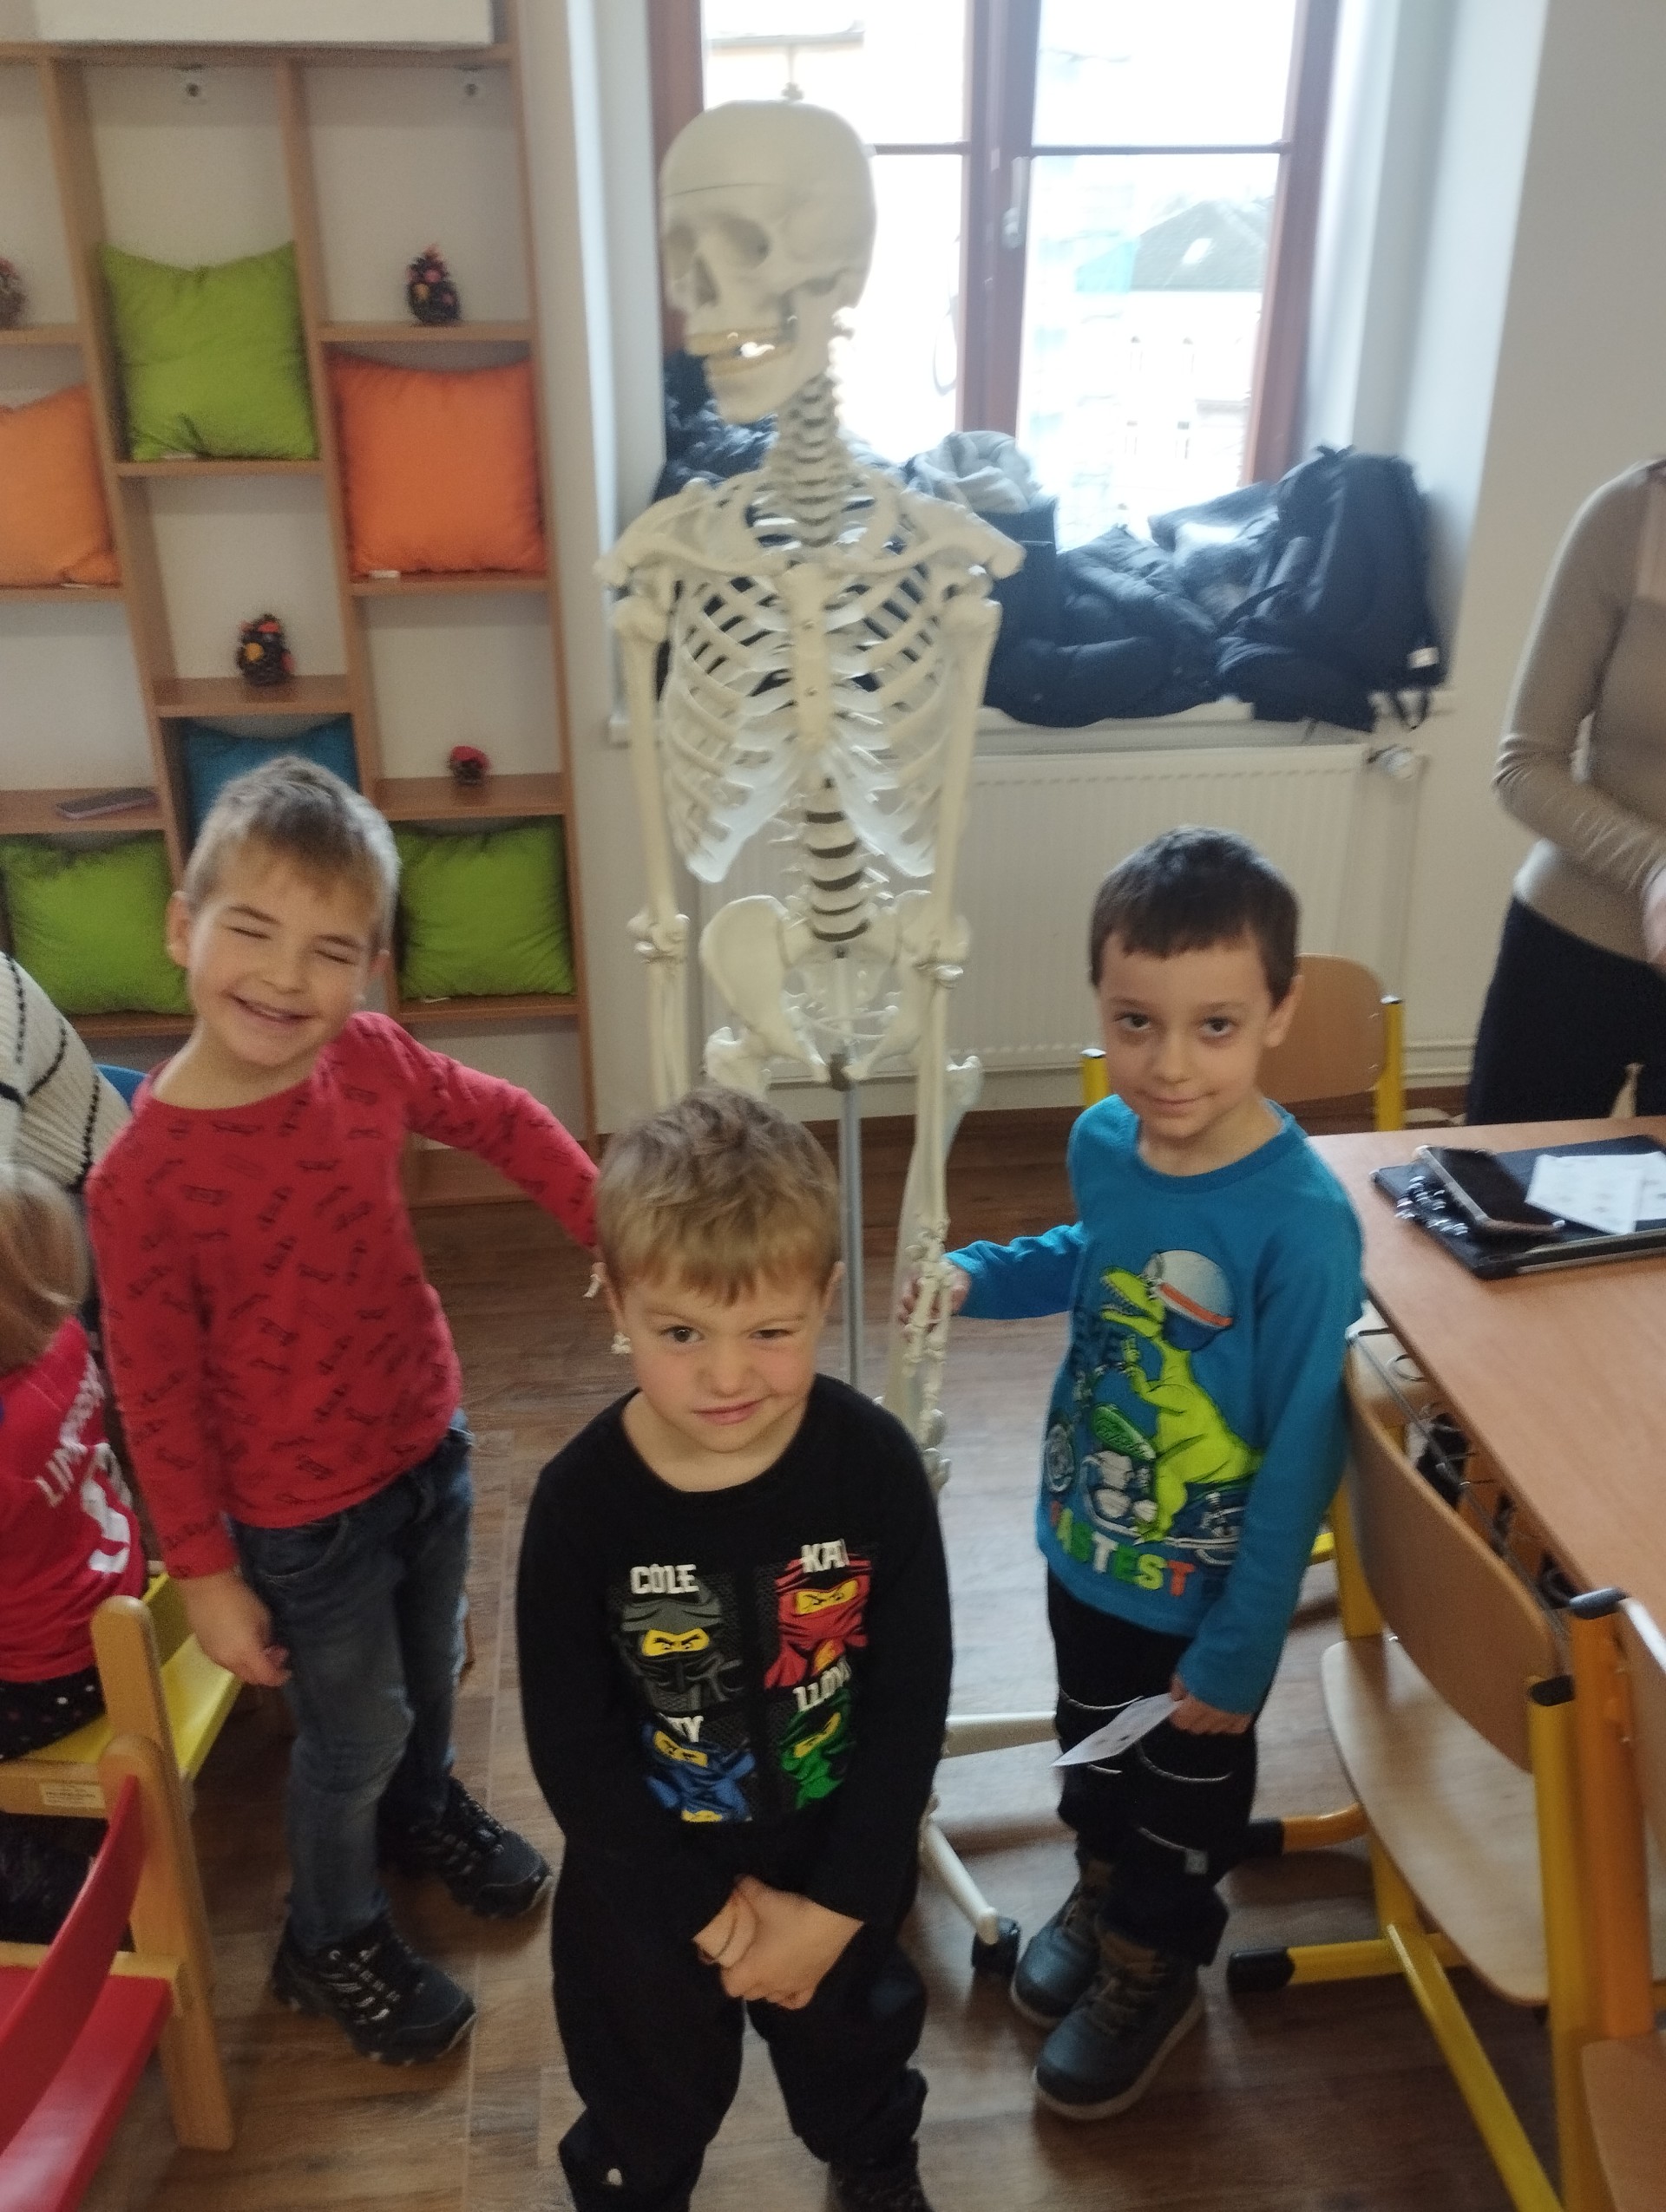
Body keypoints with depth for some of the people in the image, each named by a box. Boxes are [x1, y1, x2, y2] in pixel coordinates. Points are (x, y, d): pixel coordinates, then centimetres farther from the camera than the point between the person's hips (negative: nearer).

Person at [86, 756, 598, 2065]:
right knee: (353, 1735, 16)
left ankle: (424, 1811, 61)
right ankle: (335, 1942, 46)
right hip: (304, 1515, -5)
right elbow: (158, 1395, -18)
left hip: (430, 1449, 5)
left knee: (432, 1672, 29)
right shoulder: (143, 1177, -26)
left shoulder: (371, 1061, -14)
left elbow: (504, 1122, 4)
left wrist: (613, 1226, 1)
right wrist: (207, 1573, -11)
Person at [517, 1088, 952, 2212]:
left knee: (853, 2048, 31)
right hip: (649, 1884, -1)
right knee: (651, 2091, 28)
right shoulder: (581, 1500, -26)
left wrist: (836, 1906, -14)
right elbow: (572, 1748, -17)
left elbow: (912, 1699, -16)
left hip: (840, 1868, 1)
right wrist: (709, 1905, -13)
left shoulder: (873, 1463, -25)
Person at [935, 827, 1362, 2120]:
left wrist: (1241, 1651, -16)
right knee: (1093, 1745, 29)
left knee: (1184, 1788, 22)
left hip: (1204, 1594, -5)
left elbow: (1302, 1455, -22)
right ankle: (1101, 1896, 58)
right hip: (1085, 1545, 6)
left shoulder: (1301, 1219, -31)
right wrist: (977, 1277, -3)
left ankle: (1151, 1973, 49)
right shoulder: (1103, 1139, -13)